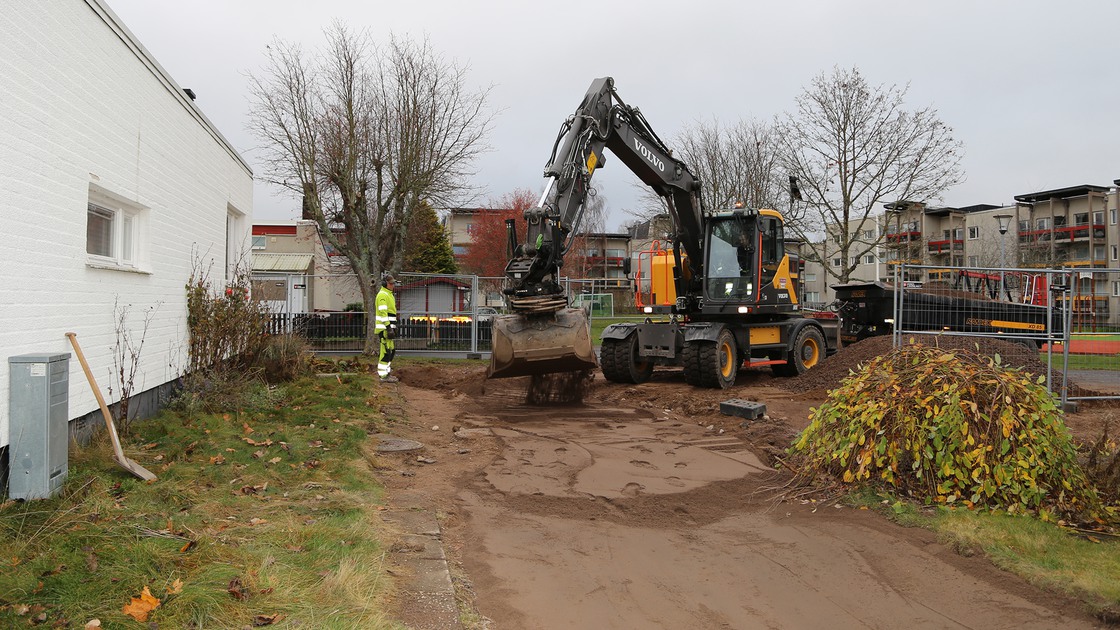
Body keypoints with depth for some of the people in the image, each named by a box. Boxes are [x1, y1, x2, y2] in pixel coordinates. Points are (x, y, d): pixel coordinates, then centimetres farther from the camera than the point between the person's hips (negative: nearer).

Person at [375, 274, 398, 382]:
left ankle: (386, 373, 21)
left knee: (390, 350, 14)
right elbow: (383, 312, -20)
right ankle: (383, 376, -5)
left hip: (388, 327, 10)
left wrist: (393, 328, 24)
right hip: (384, 328, -10)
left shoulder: (389, 294, 20)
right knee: (386, 351, -8)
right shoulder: (382, 295, -13)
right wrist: (389, 327, -25)